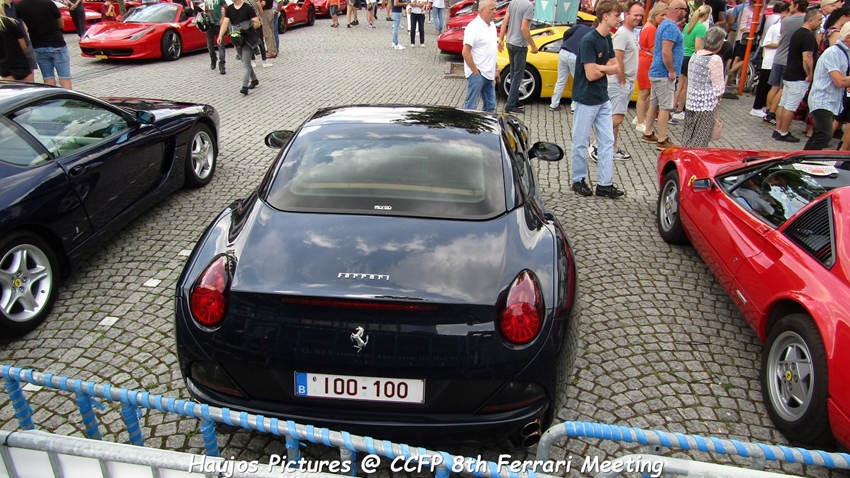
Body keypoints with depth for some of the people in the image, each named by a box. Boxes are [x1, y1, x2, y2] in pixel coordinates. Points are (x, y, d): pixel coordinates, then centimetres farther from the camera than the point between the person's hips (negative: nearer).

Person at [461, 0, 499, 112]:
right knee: (470, 106, -3)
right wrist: (476, 72, -17)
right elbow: (465, 52, -20)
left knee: (490, 106, 14)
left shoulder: (492, 25, 10)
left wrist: (495, 70, 17)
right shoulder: (474, 27, -16)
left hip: (489, 74, 9)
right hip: (477, 74, -9)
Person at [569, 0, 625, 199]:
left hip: (603, 99, 8)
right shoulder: (589, 40, -16)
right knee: (581, 143, 4)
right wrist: (607, 68, -2)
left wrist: (600, 68, -12)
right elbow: (591, 74, -20)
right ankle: (578, 181, 18)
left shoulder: (607, 39, 9)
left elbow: (616, 67, 7)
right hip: (586, 100, -8)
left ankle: (605, 184, 12)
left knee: (608, 141, 7)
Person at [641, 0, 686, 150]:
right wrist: (671, 71, -18)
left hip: (657, 72, 10)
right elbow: (666, 52, -25)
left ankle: (648, 134, 23)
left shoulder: (666, 25, 15)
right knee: (665, 107, -6)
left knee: (654, 104, 15)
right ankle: (662, 141, -2)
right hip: (664, 74, -10)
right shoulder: (671, 27, -17)